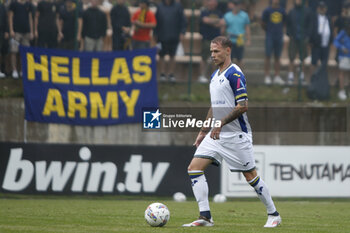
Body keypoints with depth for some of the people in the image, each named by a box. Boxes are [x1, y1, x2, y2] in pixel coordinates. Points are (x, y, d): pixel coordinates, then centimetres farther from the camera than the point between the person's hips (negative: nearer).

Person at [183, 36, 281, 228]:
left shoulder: (235, 74, -13)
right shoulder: (215, 76, 15)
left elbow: (243, 106, -19)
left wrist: (221, 123, -23)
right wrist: (204, 131, 23)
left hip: (236, 135, -8)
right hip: (217, 134, 8)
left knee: (250, 176, -1)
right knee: (194, 168, -6)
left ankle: (273, 215, 15)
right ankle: (205, 217, -7)